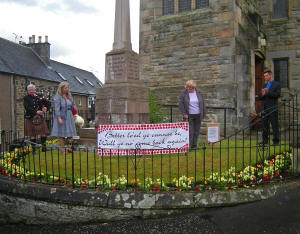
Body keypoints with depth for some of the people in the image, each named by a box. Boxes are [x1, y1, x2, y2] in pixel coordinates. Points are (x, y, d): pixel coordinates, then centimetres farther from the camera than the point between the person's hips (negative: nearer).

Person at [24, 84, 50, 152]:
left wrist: (45, 108, -10)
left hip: (40, 118, 3)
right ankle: (33, 148, 9)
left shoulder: (39, 97, 14)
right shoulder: (26, 98, 4)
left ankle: (43, 146, 7)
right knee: (32, 134, 1)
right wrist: (36, 112, -19)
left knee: (44, 132, -3)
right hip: (31, 119, -3)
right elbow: (27, 108, -12)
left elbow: (48, 103, 11)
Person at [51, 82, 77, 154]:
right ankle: (63, 149, 8)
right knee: (62, 134, 2)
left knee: (70, 133, 3)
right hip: (61, 116, -6)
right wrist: (59, 118, -23)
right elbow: (57, 108, -16)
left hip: (69, 116, 6)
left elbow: (73, 105, 23)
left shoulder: (69, 96, 11)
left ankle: (70, 148, 9)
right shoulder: (57, 97, -9)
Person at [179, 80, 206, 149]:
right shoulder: (183, 93, -3)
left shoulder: (199, 92, 6)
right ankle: (188, 147, -5)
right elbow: (181, 104, -5)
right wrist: (184, 114, -10)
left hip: (198, 115, 3)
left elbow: (202, 103, 10)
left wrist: (203, 114, 8)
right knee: (190, 132, -9)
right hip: (189, 115, -3)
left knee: (196, 132, 7)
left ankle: (194, 146, 18)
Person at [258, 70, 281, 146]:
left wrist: (268, 92, -20)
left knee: (275, 125, -3)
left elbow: (277, 94, -11)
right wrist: (262, 94, -10)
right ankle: (265, 141, 12)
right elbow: (260, 97, 12)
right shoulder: (264, 86, 18)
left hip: (272, 108, -5)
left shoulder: (277, 84, 2)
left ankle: (276, 141, 4)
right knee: (264, 125, 6)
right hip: (264, 109, 5)